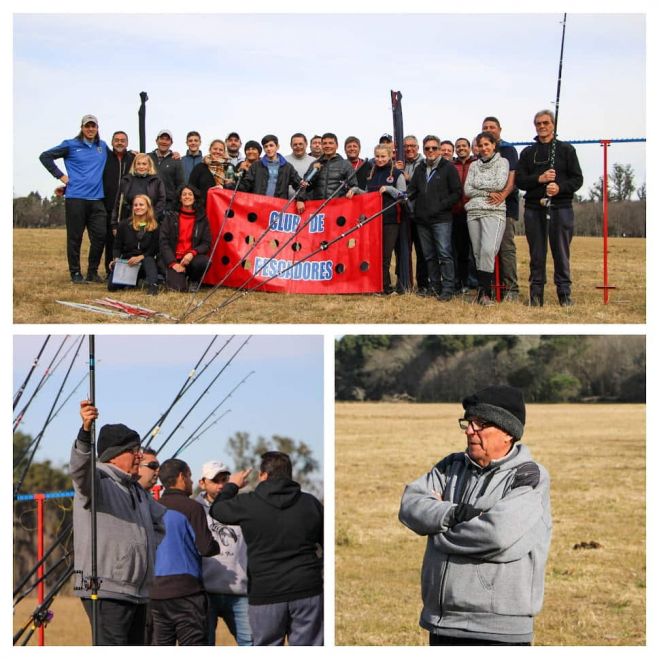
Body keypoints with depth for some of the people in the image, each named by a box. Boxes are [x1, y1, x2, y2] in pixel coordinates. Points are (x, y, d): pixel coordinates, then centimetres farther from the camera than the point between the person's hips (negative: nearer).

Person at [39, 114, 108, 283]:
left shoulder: (103, 146, 15)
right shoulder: (71, 145, 3)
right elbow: (45, 156, 4)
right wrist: (61, 176, 0)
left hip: (97, 198, 4)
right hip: (75, 198, -4)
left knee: (100, 236, -2)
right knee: (75, 237, -1)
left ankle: (93, 272, 11)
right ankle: (75, 273, 7)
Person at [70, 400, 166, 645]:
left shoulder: (137, 491, 20)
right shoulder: (97, 480, -7)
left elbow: (164, 521, 32)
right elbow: (79, 468, -30)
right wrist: (86, 431, -49)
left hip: (137, 594, 9)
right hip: (106, 590, -9)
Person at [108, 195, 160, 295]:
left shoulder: (154, 227, 2)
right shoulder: (124, 225, 8)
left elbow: (154, 249, -3)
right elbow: (117, 246, 8)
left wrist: (140, 257, -20)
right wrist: (116, 259, -13)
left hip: (145, 261, -2)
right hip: (126, 262, 2)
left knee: (149, 260, -37)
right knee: (112, 285, -20)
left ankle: (152, 285, -49)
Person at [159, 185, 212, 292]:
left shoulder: (202, 219, 8)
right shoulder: (170, 217, 6)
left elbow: (206, 244, 3)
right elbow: (163, 242, 1)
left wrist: (192, 253, -17)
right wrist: (173, 263, -12)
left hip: (192, 258, 1)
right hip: (174, 258, -1)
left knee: (204, 261, -35)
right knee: (177, 288, -28)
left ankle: (193, 280, 0)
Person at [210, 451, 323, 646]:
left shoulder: (248, 504, -5)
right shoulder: (310, 503, 3)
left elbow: (216, 509, 13)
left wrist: (232, 486, 30)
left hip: (266, 594, -2)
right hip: (307, 592, 2)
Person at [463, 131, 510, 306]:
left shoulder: (502, 162, 7)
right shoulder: (474, 165, 17)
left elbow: (499, 184, -8)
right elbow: (467, 190, 8)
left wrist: (477, 184, 1)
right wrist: (487, 193, -5)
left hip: (494, 212, -4)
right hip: (474, 212, 5)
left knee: (488, 250, -20)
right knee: (478, 252, 0)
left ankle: (485, 292, -20)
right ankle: (483, 290, 4)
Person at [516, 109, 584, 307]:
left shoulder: (566, 149, 8)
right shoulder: (528, 153, 14)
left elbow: (577, 179, 3)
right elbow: (520, 180, 6)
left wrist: (560, 187, -15)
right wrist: (539, 179, -12)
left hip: (560, 207, -2)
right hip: (534, 208, 2)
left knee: (561, 253, -1)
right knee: (537, 254, 3)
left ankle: (565, 294, 4)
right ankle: (536, 294, 7)